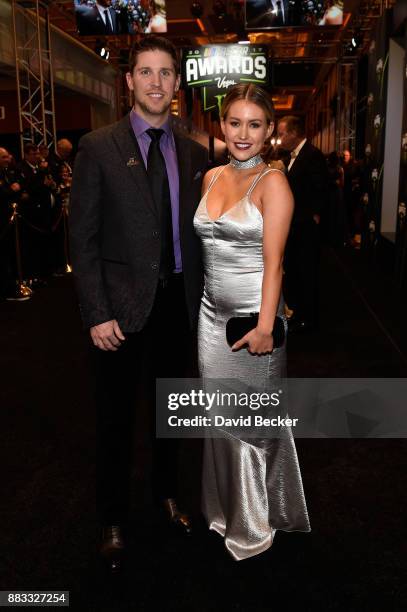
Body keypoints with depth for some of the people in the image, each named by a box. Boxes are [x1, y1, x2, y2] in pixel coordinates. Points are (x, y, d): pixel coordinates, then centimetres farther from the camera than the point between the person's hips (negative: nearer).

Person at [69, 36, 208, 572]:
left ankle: (166, 492, 43)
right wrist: (97, 315, -14)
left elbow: (198, 233, 10)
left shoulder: (195, 154, 6)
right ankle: (114, 519, 31)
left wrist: (202, 298, 4)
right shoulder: (98, 147, -6)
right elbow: (82, 238, -8)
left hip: (178, 302, 4)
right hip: (124, 305, -3)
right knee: (116, 417, 10)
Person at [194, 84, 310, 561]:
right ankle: (225, 508, 36)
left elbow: (274, 262, -15)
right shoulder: (211, 177, 9)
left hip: (253, 314, -6)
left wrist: (265, 327, -19)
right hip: (212, 312, 6)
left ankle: (255, 523, 28)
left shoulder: (273, 182, -10)